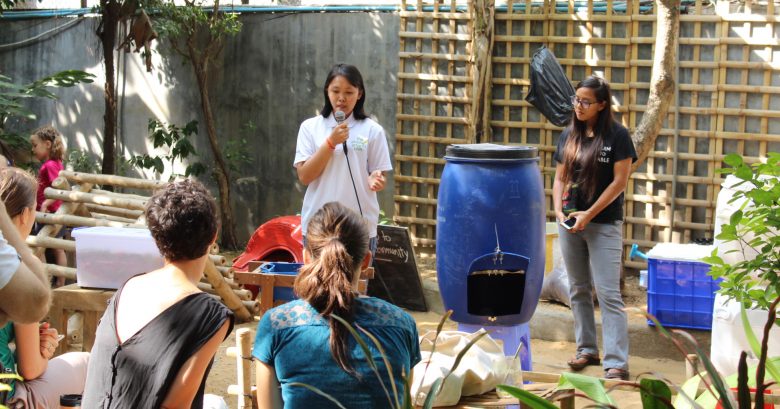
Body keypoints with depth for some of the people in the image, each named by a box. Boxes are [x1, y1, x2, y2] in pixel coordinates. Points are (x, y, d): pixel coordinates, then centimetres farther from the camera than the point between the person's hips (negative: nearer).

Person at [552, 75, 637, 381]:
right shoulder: (568, 135, 8)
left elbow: (619, 182, -10)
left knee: (607, 293, -8)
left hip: (604, 225, -5)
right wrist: (559, 210, -5)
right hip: (570, 223, 5)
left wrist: (589, 214, -14)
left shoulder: (617, 136, -7)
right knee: (578, 290, 12)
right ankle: (587, 349, 25)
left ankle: (617, 362, -7)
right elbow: (560, 178, 11)